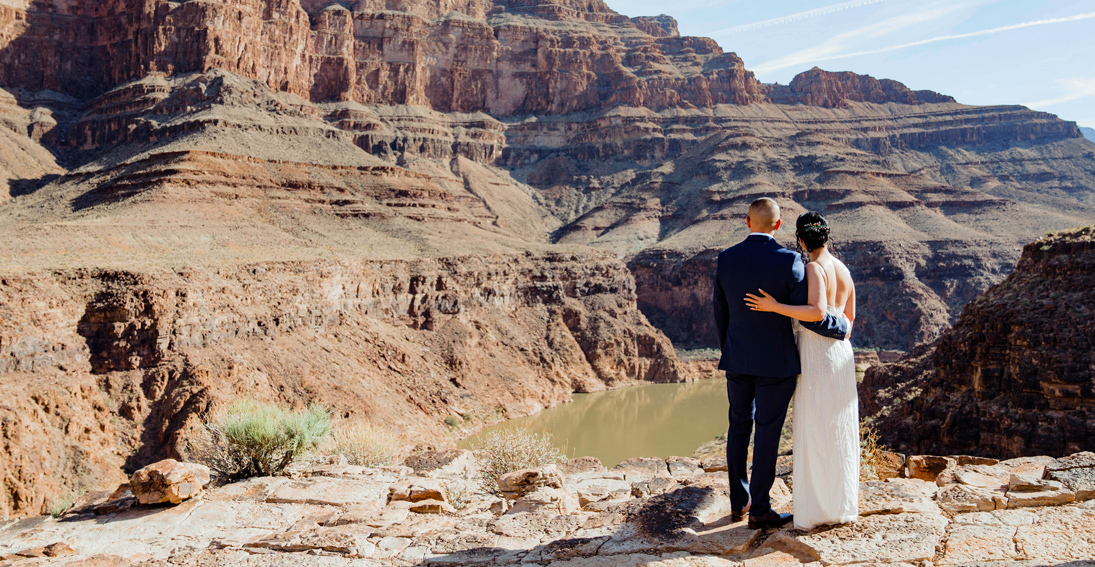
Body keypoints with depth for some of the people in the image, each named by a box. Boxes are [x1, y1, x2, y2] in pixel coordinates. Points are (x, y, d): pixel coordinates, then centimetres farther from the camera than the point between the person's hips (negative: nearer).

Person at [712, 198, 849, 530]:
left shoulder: (726, 259, -3)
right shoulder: (788, 260, -16)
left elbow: (721, 314, 5)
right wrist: (841, 328, 4)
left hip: (737, 359, 4)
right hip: (776, 362, -4)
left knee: (739, 427, 17)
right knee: (767, 433, 6)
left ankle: (738, 503, 26)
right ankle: (759, 510, 16)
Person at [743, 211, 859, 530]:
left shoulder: (814, 268, -14)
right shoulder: (844, 270, 11)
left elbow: (817, 312, -27)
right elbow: (849, 317, 16)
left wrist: (774, 307, -22)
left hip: (815, 357, -8)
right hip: (841, 353, 8)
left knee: (813, 434, -2)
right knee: (839, 432, 13)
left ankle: (815, 512, 4)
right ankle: (842, 507, 22)